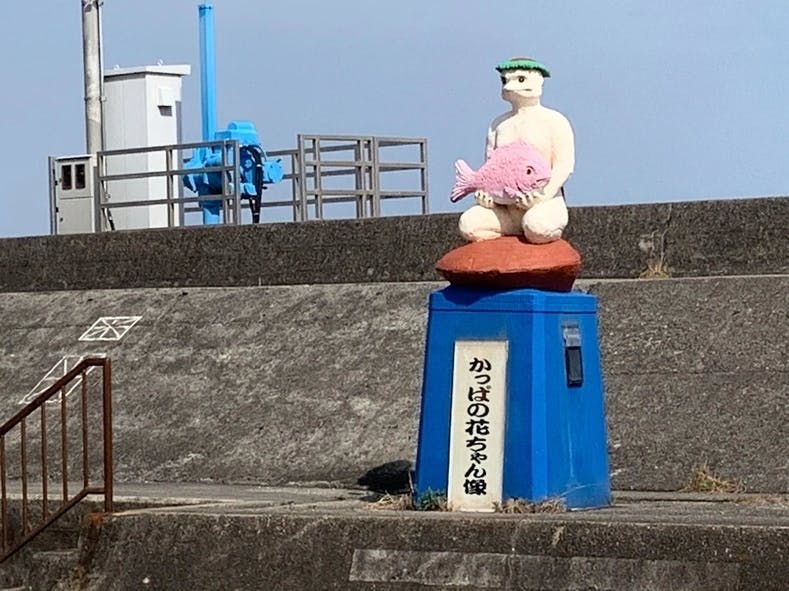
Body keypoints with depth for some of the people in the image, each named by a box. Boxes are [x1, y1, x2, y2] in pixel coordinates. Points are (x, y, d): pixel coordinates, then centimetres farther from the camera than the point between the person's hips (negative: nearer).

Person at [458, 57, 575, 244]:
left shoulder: (555, 121, 4)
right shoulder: (499, 124, 19)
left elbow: (564, 165, -5)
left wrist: (545, 195, -23)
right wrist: (484, 192, -6)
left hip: (547, 203, -4)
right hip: (504, 209, 4)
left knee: (537, 227, -40)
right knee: (468, 224, -24)